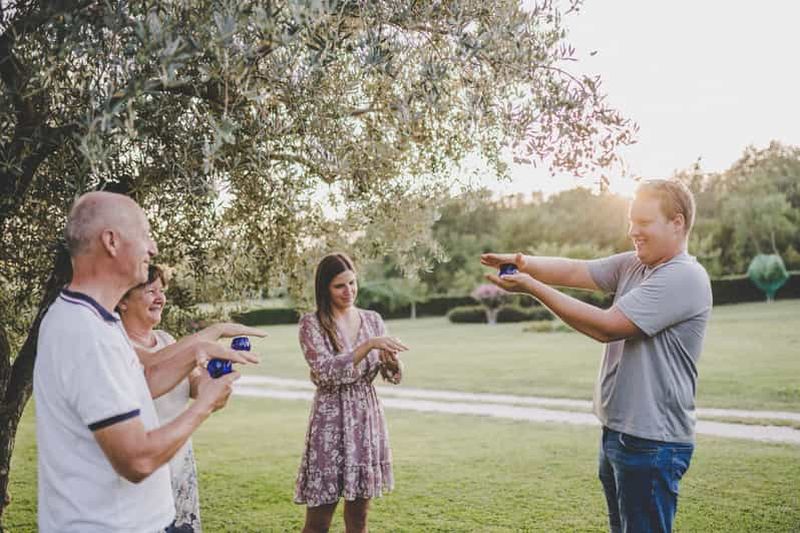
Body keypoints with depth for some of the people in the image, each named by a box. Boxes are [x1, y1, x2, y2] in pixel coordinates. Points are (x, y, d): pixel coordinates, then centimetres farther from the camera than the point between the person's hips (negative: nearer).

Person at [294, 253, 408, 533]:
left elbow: (394, 377, 4)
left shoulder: (372, 319, 6)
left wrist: (389, 358, -18)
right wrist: (368, 345, -26)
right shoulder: (311, 324, -7)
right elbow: (326, 372, -20)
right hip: (331, 422, -4)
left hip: (368, 419, 4)